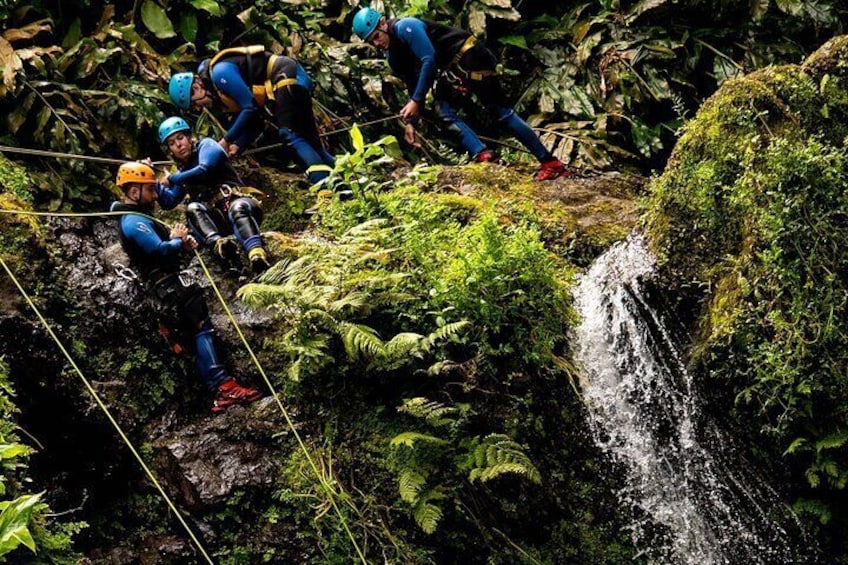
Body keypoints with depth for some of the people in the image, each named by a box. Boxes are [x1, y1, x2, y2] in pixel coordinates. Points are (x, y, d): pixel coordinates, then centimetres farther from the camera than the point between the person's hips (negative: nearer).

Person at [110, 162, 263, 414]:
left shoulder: (137, 217, 21)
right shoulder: (134, 221, -13)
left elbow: (167, 243, 22)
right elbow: (160, 250, -24)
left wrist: (183, 241, 1)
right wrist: (178, 241, -5)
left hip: (168, 285, 11)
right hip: (167, 286, -11)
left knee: (197, 333, 5)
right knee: (201, 328, -17)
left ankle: (218, 393, 1)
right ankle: (223, 386, -26)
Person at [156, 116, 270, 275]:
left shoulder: (206, 145, 11)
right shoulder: (183, 172, 28)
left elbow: (204, 170, -9)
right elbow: (168, 202, 26)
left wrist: (172, 179, 1)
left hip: (237, 200, -5)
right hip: (216, 218, 5)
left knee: (237, 209, -39)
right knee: (192, 208, -25)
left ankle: (257, 254, -68)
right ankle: (218, 242, -56)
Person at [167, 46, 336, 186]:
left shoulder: (219, 73, -15)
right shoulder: (220, 95, 16)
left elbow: (250, 108, -20)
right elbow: (255, 123, 14)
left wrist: (226, 140, -13)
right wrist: (238, 146, -1)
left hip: (288, 79, -10)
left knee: (290, 135, -20)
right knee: (309, 140, 8)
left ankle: (324, 182, -33)